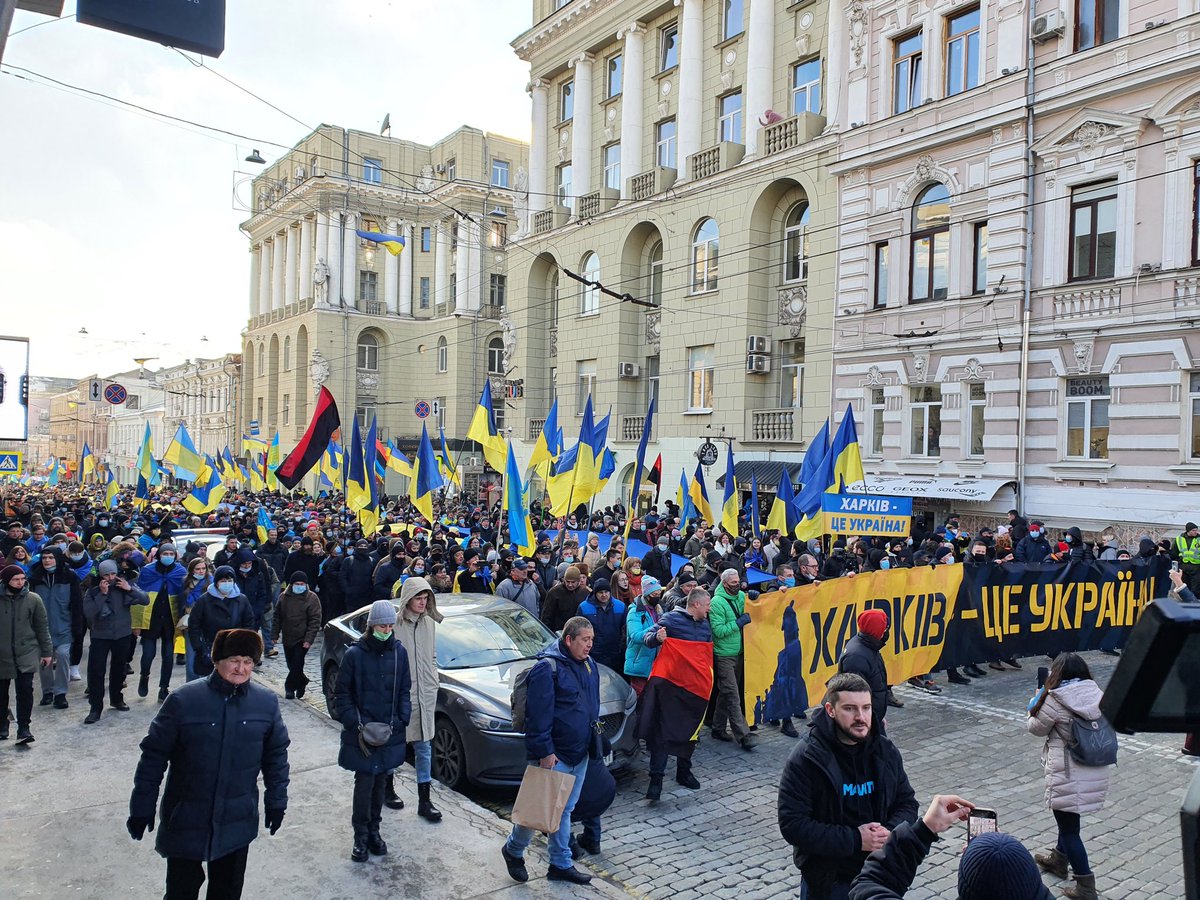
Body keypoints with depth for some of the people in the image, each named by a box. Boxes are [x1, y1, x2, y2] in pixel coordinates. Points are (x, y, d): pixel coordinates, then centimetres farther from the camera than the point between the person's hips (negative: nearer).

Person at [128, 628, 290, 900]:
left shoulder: (267, 703, -8)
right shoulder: (183, 700, -16)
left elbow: (276, 755, 3)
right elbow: (154, 755, -9)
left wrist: (276, 801, 6)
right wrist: (142, 807, -5)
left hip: (237, 824, 2)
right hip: (185, 819, -2)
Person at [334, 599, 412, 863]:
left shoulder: (399, 652, 0)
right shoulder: (355, 654, -10)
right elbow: (342, 695, -3)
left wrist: (402, 719, -3)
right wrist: (356, 723, -11)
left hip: (390, 733, 3)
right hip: (362, 733, -3)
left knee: (380, 782, 13)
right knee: (364, 784, -2)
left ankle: (374, 830, 30)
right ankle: (361, 836, 15)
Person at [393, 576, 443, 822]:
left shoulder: (429, 624, 5)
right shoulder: (395, 624, -13)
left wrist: (433, 681, 10)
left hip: (425, 694, 5)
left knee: (424, 746, 7)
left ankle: (424, 800, 12)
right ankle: (388, 786, 33)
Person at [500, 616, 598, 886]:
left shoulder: (588, 665, 8)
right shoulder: (548, 668, -19)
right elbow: (539, 714, -20)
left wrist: (594, 727, 18)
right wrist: (544, 751, -20)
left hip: (580, 753, 8)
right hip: (554, 755, -8)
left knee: (565, 810, 17)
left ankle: (561, 864, 28)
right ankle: (513, 850, 27)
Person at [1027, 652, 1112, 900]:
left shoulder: (1055, 700, -18)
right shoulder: (1097, 693, -1)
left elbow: (1036, 728, -4)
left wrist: (1036, 702, 14)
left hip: (1069, 775, -7)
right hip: (1096, 772, 7)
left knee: (1069, 828, 6)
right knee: (1068, 819, 27)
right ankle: (1059, 858, 46)